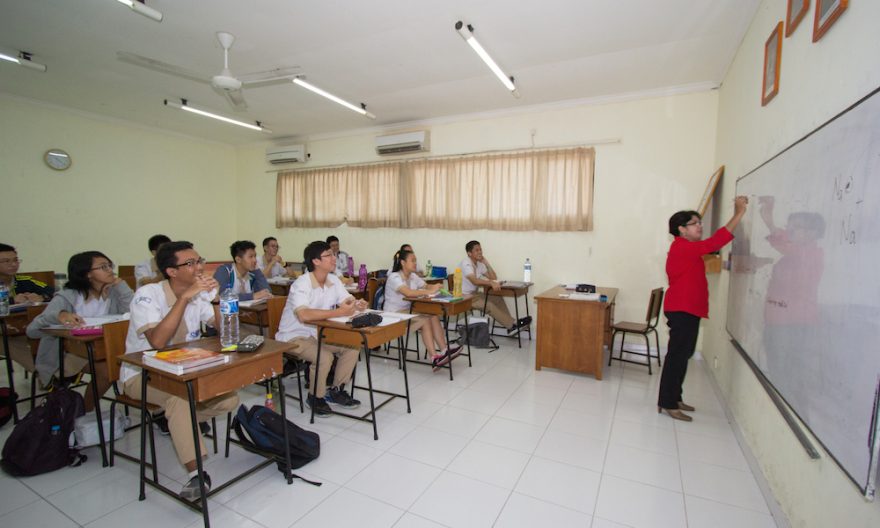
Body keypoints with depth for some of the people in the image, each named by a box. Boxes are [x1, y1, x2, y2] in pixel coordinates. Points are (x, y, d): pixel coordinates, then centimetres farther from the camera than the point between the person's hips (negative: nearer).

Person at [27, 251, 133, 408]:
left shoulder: (113, 293, -2)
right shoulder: (67, 297, -12)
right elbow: (32, 330, -22)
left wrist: (119, 284, -16)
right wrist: (58, 315, -44)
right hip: (69, 353, -4)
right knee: (106, 368, -30)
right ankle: (85, 412, -5)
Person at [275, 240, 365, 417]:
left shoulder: (334, 280, -1)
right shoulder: (301, 284, -25)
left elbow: (348, 302, -2)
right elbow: (304, 315, -40)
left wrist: (357, 305, -27)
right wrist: (339, 312, -40)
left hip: (319, 333, 7)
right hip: (294, 336, -7)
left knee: (352, 348, -10)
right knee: (325, 357, -29)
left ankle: (336, 391, 10)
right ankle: (316, 397, -1)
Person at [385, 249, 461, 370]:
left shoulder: (413, 276, 8)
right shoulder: (394, 277, -17)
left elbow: (426, 286, 8)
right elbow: (408, 293, -33)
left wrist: (435, 287, -16)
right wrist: (429, 291, -34)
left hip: (408, 311, 7)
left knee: (433, 316, -18)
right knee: (425, 320, -26)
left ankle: (444, 350, -19)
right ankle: (435, 357, -25)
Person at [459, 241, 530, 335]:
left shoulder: (479, 264, 8)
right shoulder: (466, 263, -18)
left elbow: (494, 277, 6)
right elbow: (474, 281, -32)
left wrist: (487, 263, -4)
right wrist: (491, 283, -43)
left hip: (474, 294, 9)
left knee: (498, 299, -6)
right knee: (488, 305, -25)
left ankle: (511, 324, -10)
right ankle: (512, 325, -21)